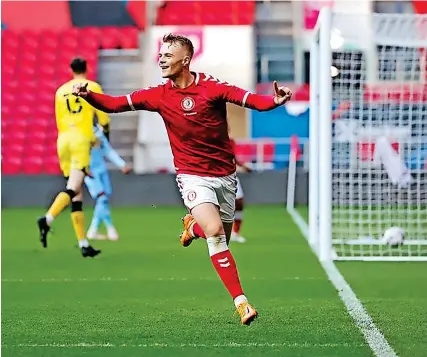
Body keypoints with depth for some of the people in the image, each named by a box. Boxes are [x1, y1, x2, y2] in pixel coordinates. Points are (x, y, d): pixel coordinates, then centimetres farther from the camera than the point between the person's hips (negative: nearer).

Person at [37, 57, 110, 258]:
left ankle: (83, 244, 2)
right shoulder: (93, 87, 6)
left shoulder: (60, 91, 16)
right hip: (81, 139, -5)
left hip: (63, 139, 5)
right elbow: (103, 117, 7)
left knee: (77, 196, 5)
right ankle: (47, 220, -40)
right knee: (73, 189, -14)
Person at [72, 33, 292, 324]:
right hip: (193, 176, 0)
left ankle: (193, 224, 46)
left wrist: (274, 101, -41)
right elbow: (114, 104, -2)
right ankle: (241, 301, -20)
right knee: (214, 231, -23)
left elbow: (252, 100, -21)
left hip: (225, 175, 1)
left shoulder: (212, 86, -11)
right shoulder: (159, 95, -3)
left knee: (222, 241, 10)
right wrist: (88, 95, -19)